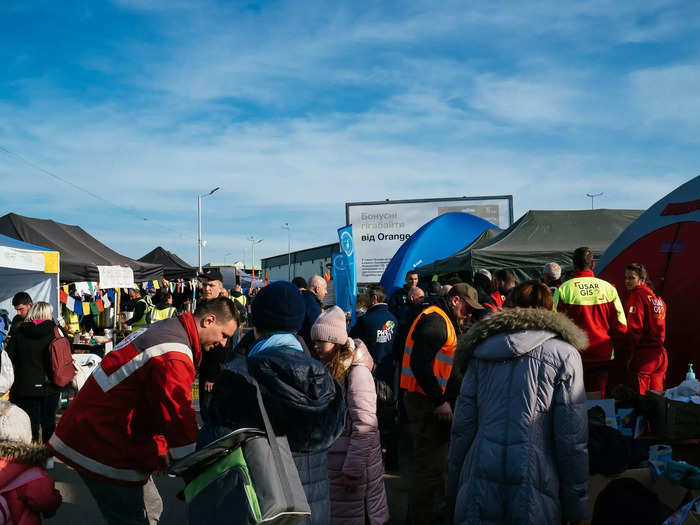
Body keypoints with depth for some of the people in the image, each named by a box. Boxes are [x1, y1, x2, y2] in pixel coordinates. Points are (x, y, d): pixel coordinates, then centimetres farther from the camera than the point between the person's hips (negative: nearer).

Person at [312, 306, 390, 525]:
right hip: (329, 457, 7)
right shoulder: (327, 369, 7)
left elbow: (365, 427, -19)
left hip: (353, 458, -7)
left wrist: (353, 469, -19)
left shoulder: (357, 372, -16)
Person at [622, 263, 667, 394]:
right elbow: (661, 328, 19)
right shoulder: (658, 299, 16)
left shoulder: (637, 296, -9)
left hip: (643, 355, -8)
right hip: (660, 354, 8)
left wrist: (628, 356, -12)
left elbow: (634, 329, -15)